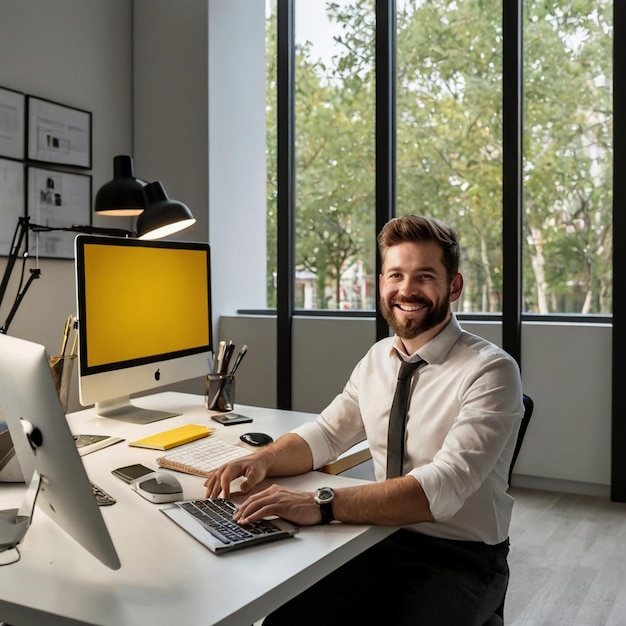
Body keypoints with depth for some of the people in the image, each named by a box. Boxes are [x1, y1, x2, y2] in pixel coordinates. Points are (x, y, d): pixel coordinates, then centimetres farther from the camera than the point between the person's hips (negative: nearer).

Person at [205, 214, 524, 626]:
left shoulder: (491, 372, -17)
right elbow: (325, 434, 10)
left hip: (459, 558, -4)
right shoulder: (377, 359, 5)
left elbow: (442, 488, -28)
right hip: (383, 542, 4)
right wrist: (262, 460, -11)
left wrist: (321, 505, -36)